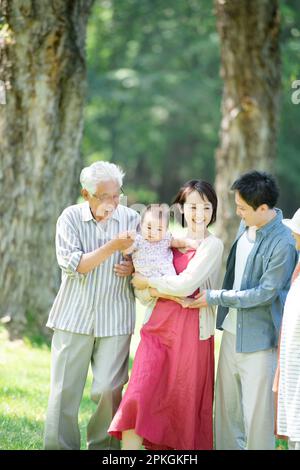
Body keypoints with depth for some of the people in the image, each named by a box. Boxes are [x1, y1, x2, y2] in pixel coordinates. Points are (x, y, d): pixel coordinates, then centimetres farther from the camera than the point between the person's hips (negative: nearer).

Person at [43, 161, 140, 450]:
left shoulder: (131, 219, 3)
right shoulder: (71, 217, -2)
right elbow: (73, 264, -12)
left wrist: (133, 268, -12)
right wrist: (113, 246, -22)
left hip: (115, 319, 1)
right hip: (74, 317, 0)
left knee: (109, 390, -3)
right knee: (64, 390, 2)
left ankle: (103, 447, 11)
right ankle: (59, 446, 11)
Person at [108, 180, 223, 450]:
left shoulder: (212, 245, -3)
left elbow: (186, 284, -16)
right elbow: (141, 292, 9)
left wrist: (147, 282, -4)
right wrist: (161, 291, -12)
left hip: (190, 330, -4)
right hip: (159, 326, 4)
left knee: (185, 403, 4)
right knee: (139, 397, -7)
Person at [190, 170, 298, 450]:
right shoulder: (246, 225, 2)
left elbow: (264, 293, -18)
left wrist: (215, 298, -12)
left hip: (258, 338, -8)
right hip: (232, 330, 8)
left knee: (257, 411, -2)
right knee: (227, 404, 17)